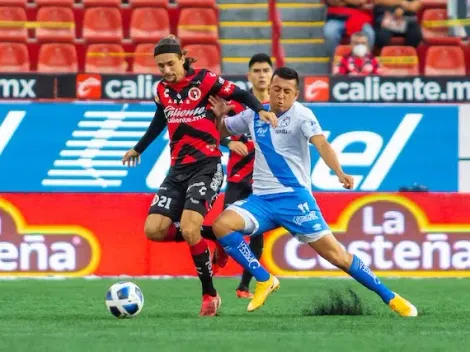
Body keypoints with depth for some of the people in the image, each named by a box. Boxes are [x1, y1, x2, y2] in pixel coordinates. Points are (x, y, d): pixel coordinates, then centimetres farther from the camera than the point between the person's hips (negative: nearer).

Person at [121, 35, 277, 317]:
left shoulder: (204, 80, -8)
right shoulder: (163, 90, 9)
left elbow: (240, 94, -4)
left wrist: (260, 110, -24)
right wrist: (138, 149, 39)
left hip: (206, 166, -6)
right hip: (178, 169, 6)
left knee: (188, 229, -22)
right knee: (154, 230, -10)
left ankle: (210, 295, -7)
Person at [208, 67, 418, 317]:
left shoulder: (301, 115, -8)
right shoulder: (254, 115, 7)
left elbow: (321, 144, -25)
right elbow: (222, 130, 23)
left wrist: (339, 173, -43)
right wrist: (219, 115, -1)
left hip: (294, 197, -4)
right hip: (261, 199, 4)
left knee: (335, 254, -9)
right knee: (221, 225, -21)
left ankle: (390, 298, 4)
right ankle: (264, 280, -7)